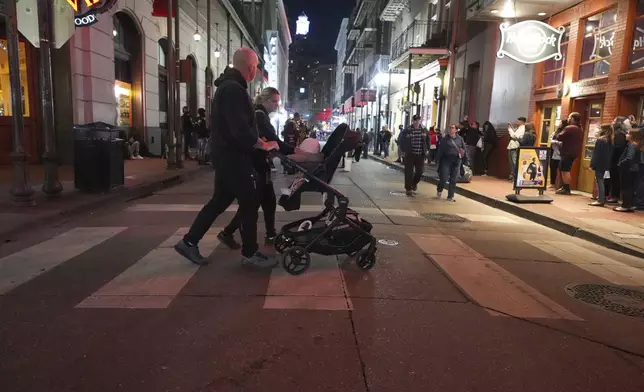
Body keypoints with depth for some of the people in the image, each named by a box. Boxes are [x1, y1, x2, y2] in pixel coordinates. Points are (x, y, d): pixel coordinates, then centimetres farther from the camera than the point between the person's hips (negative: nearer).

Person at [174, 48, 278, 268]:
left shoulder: (228, 86, 16)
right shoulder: (234, 89, -18)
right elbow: (240, 130, -26)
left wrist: (256, 140, 15)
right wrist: (263, 145, -14)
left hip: (226, 154, 10)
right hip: (234, 156, -10)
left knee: (220, 200, 15)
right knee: (249, 203, -1)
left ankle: (189, 242, 21)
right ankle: (250, 253, 10)